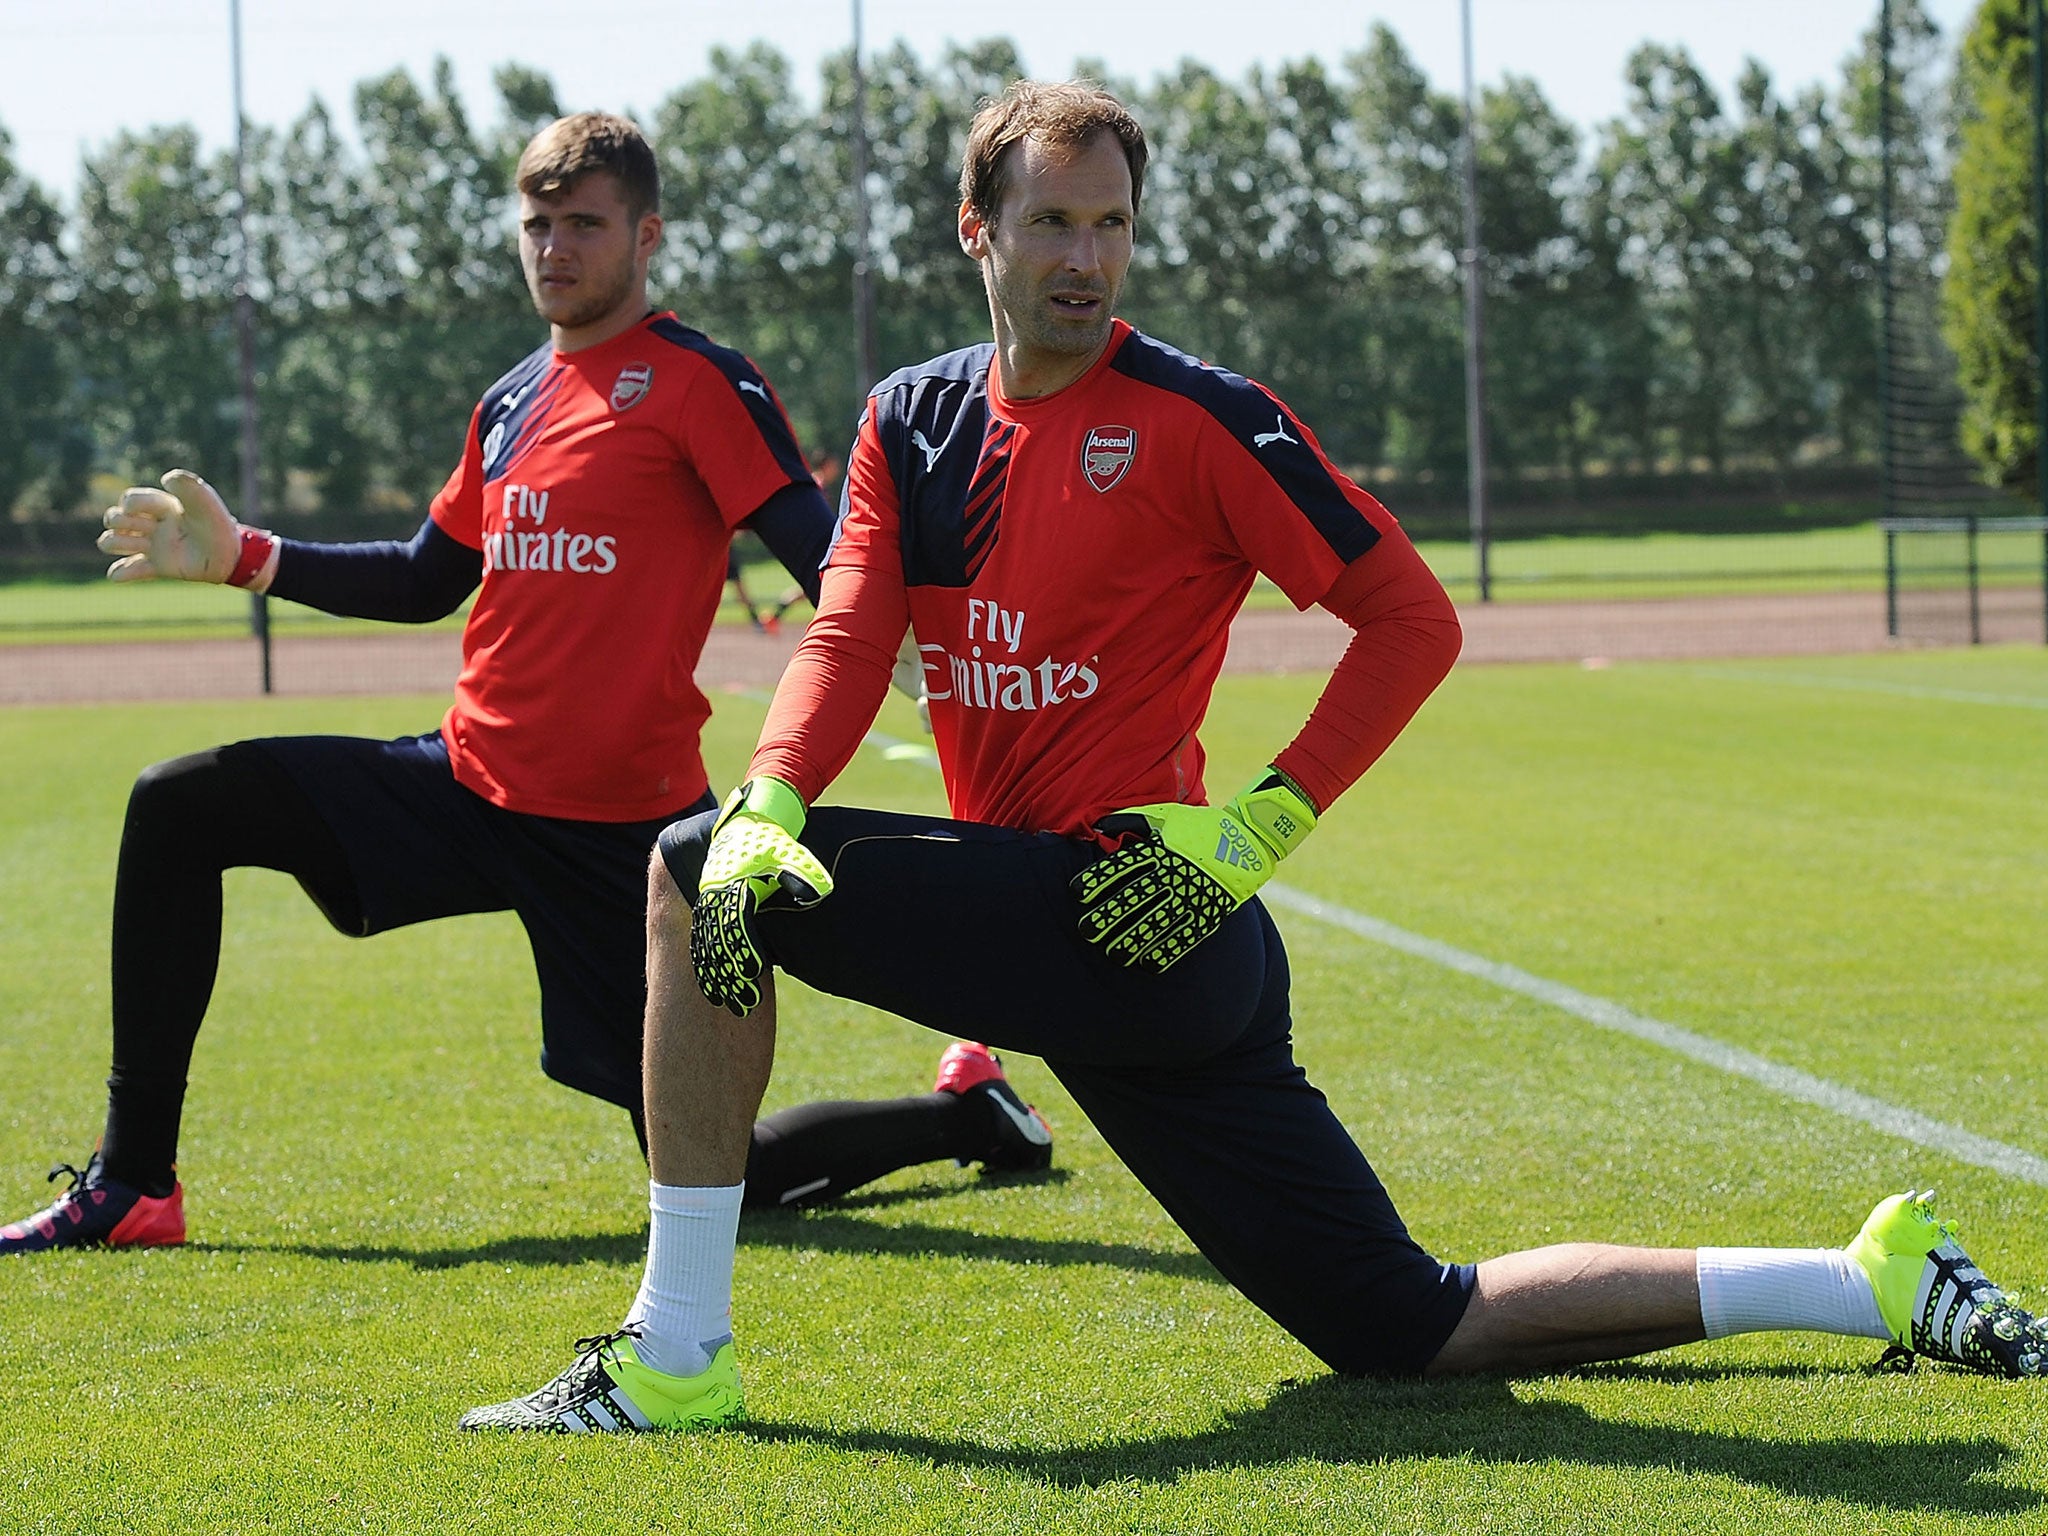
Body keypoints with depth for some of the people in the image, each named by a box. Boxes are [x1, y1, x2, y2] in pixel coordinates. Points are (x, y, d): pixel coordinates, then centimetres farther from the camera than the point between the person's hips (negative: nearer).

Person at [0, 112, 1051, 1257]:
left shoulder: (700, 381, -8)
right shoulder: (514, 402, 13)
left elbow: (830, 565, -17)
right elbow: (426, 580, 25)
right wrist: (242, 557, 19)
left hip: (620, 825, -7)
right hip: (470, 783, 7)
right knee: (180, 808, -2)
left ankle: (968, 1114, 24)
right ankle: (134, 1186, 3)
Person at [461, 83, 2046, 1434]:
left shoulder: (1198, 418, -6)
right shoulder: (913, 423, 13)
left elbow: (1413, 618, -6)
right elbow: (847, 643, 2)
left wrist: (1258, 826, -15)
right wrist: (767, 809, -18)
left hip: (1139, 920, -7)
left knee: (686, 879, -12)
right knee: (1412, 1330, 8)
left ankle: (675, 1355, -8)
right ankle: (1871, 1286, 16)